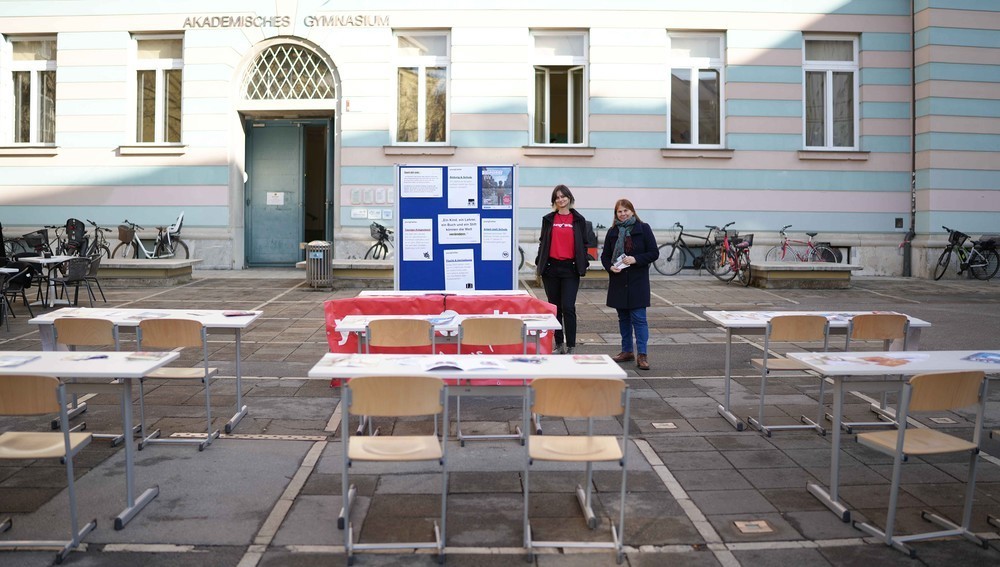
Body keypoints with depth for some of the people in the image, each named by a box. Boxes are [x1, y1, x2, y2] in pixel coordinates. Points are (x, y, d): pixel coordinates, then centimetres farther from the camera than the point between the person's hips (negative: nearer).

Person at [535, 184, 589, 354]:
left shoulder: (579, 220, 5)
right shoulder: (548, 219, 9)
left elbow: (583, 244, 8)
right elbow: (543, 242, 13)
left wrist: (584, 264, 2)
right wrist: (538, 262, 8)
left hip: (570, 268, -2)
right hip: (550, 267, 2)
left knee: (568, 308, -8)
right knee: (554, 307, 8)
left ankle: (571, 346, 0)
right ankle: (558, 344, 17)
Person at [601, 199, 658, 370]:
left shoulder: (643, 229, -2)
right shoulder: (612, 232, 8)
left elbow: (654, 253, -4)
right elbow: (605, 255, 11)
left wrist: (636, 259, -17)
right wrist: (610, 266, -9)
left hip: (637, 281, -4)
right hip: (618, 281, 4)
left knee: (639, 318, -7)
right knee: (623, 317, 11)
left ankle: (642, 354, -5)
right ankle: (627, 351, 22)